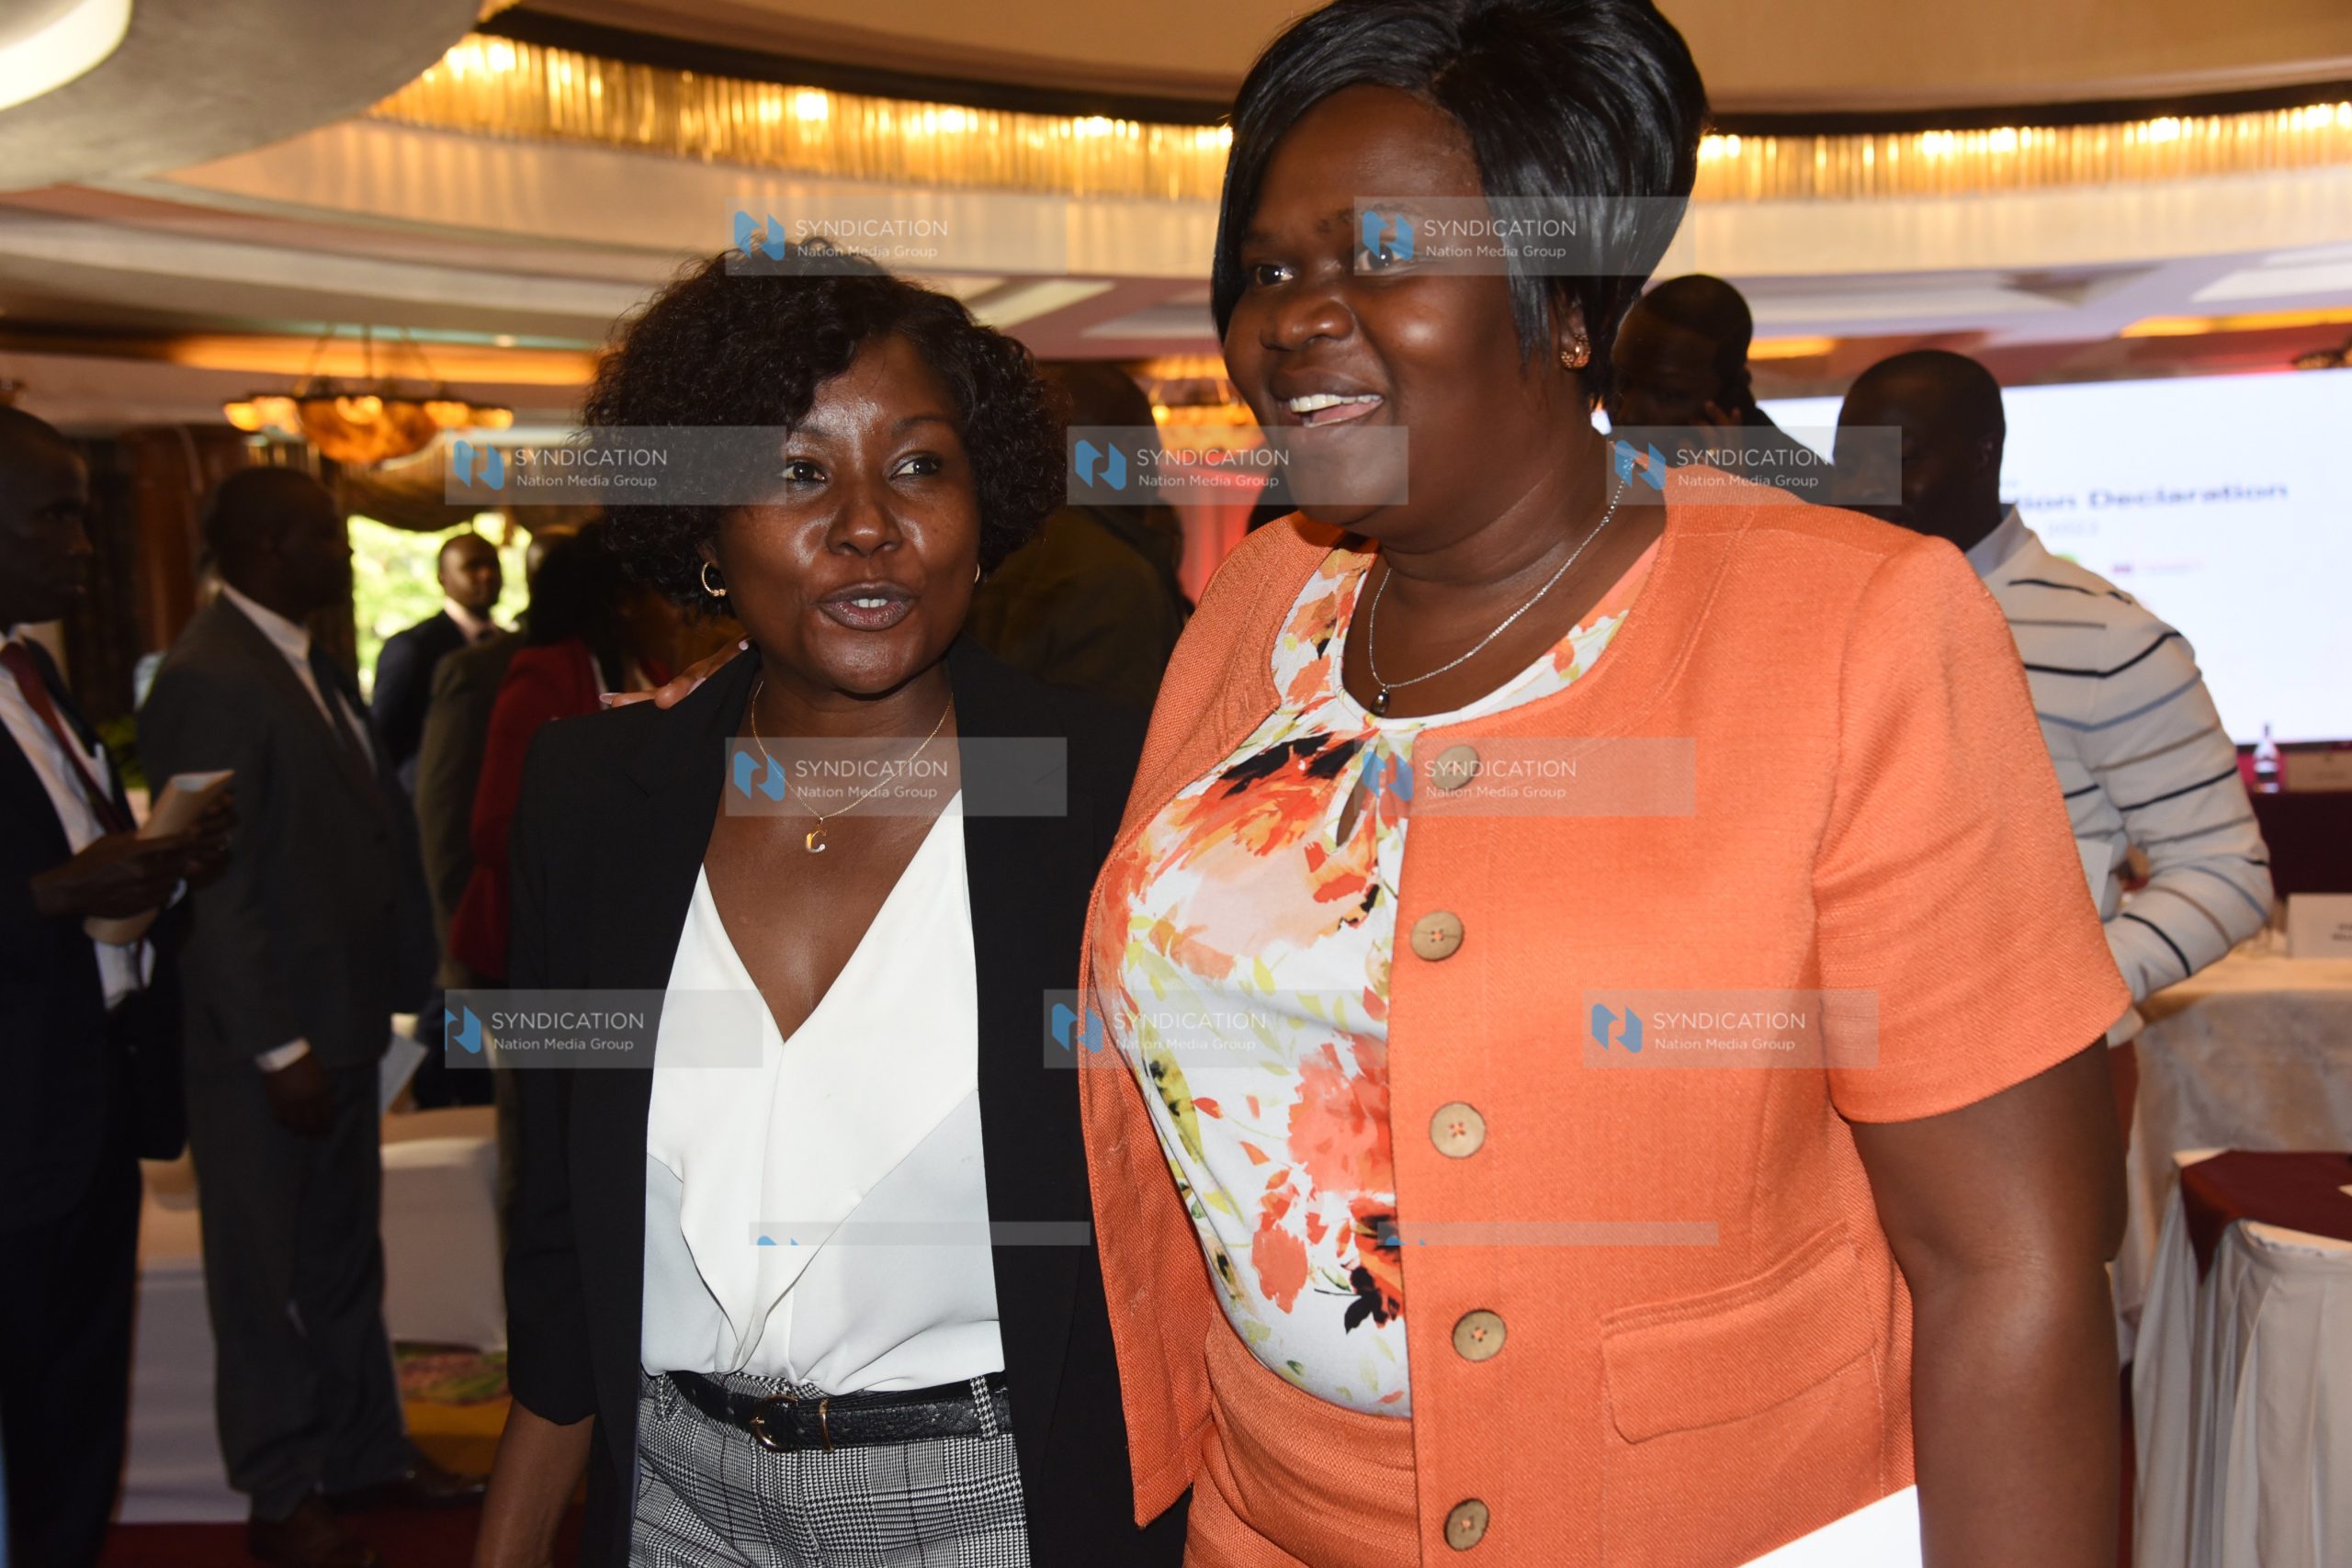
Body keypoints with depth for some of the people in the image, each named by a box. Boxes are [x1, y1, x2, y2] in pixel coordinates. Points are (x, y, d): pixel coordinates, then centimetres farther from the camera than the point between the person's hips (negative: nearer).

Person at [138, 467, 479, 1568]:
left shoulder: (312, 664, 10)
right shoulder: (207, 680, -18)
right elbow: (218, 887, -21)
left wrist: (406, 976, 7)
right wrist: (278, 1051, -20)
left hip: (339, 1021, 9)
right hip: (264, 1047, -8)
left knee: (344, 1260, 20)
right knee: (269, 1277, 8)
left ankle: (364, 1452, 35)